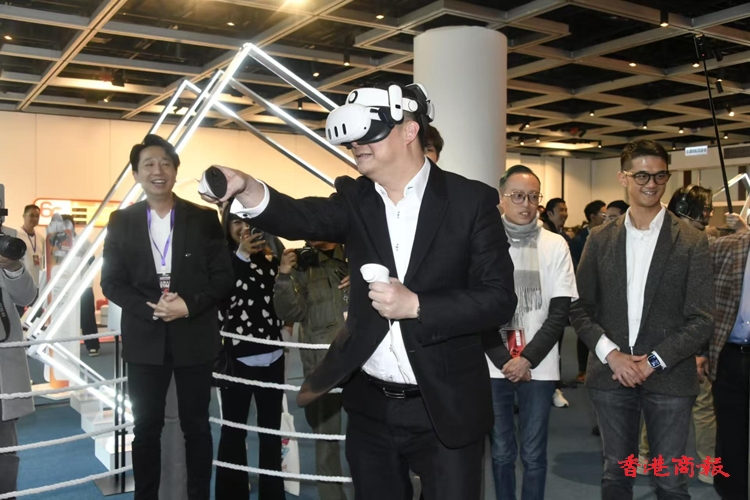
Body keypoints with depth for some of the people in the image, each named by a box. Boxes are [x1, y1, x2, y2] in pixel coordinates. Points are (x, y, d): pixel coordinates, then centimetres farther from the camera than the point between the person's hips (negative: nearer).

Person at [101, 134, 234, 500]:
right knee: (146, 428, 10)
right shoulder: (121, 221, 5)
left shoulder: (204, 218, 1)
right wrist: (151, 309, -16)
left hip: (194, 338, -1)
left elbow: (224, 276, -1)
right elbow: (111, 282, 0)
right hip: (144, 340, 1)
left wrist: (189, 305, -17)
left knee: (196, 427, 9)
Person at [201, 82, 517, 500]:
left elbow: (499, 300, -10)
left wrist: (415, 305, -22)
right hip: (371, 406, 4)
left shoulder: (471, 200, -7)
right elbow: (305, 218, -18)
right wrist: (247, 188, -37)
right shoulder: (356, 200, 2)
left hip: (445, 408, -3)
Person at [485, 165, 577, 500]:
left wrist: (528, 358, -9)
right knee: (501, 453, 11)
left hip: (539, 367, 0)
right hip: (494, 367, 0)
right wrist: (504, 359, -8)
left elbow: (560, 312, 0)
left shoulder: (555, 245, 0)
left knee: (533, 454, 8)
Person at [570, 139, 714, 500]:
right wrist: (611, 354, -10)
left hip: (669, 377, -2)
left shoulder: (691, 242, -2)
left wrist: (653, 362, -12)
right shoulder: (600, 239, 4)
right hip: (611, 375, 2)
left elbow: (701, 319, -5)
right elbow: (580, 307, 4)